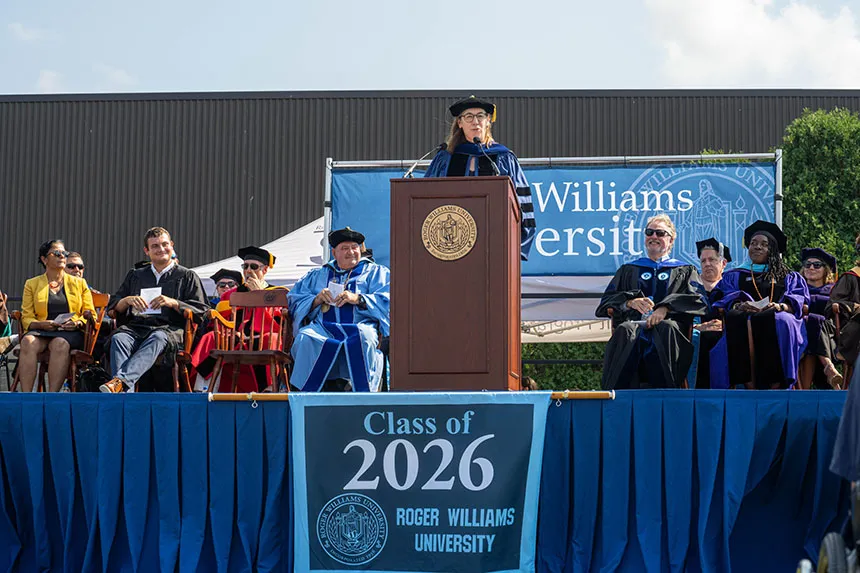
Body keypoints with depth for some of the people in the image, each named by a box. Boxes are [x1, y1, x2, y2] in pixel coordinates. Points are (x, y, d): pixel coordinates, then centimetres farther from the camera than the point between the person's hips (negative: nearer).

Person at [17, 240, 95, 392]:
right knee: (28, 342, -35)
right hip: (41, 332, 1)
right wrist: (41, 324, -11)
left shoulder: (79, 283, 20)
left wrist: (78, 323, -8)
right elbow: (26, 318, 11)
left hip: (71, 333, -1)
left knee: (60, 344, -38)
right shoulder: (32, 284, 18)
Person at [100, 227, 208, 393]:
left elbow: (201, 310, 10)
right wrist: (127, 300, 3)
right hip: (135, 327, 3)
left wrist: (173, 303, -5)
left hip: (170, 330, -3)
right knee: (118, 338, -34)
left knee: (157, 338, -40)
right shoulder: (135, 276, 30)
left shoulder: (187, 276, 21)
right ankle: (126, 392, -54)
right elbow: (112, 307, 25)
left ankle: (120, 381, -61)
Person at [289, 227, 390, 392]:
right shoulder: (317, 275, 29)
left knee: (364, 337, -39)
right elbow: (295, 301, 19)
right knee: (305, 338, -33)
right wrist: (317, 300, -1)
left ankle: (363, 394, -39)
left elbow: (387, 299, 5)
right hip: (322, 327, 2)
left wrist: (358, 299, -9)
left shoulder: (375, 272, 22)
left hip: (359, 325, -2)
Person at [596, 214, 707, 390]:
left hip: (668, 324, -1)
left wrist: (665, 308, -14)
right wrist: (631, 302, -6)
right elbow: (608, 299, 18)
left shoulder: (685, 271, 26)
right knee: (625, 330, -37)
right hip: (634, 322, 1)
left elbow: (695, 299, 6)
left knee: (667, 328, -39)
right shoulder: (628, 270, 31)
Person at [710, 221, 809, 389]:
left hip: (777, 319, 0)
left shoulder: (788, 277, 27)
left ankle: (775, 383, -44)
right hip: (744, 318, 0)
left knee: (781, 322, -38)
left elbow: (799, 301, 9)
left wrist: (781, 306, -13)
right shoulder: (734, 275, 27)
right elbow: (723, 299, 9)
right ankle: (748, 383, -43)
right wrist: (739, 306, -14)